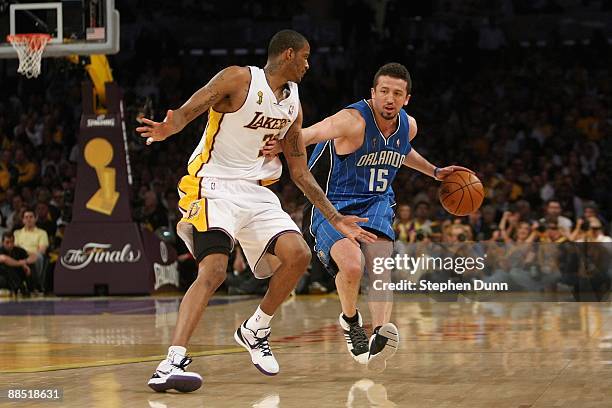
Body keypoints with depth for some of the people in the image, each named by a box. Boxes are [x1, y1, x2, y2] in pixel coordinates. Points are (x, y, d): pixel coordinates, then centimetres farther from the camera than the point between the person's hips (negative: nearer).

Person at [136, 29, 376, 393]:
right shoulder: (239, 79, -7)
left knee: (299, 256, -9)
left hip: (256, 192, 7)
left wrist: (336, 219, 15)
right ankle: (172, 363, -32)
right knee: (214, 270, -25)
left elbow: (301, 173, 19)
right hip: (214, 186, -7)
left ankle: (255, 331, 14)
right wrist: (169, 128, -41)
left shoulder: (293, 104, 13)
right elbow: (187, 111, -16)